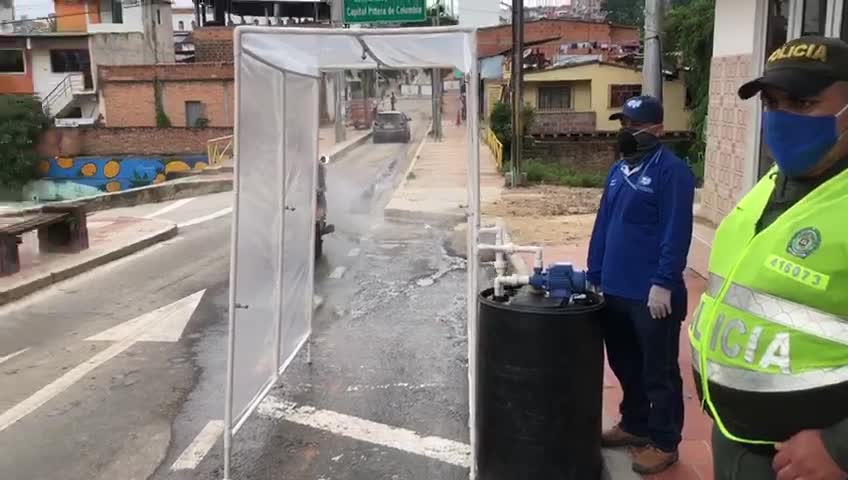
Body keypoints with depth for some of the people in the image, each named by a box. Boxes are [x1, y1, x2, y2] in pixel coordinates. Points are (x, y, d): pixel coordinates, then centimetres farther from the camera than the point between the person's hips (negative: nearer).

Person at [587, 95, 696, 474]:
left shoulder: (671, 170, -11)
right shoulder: (618, 170, 13)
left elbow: (676, 234, -17)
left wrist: (663, 284, -21)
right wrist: (594, 276, 12)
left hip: (651, 294, -8)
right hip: (615, 290, 8)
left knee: (659, 372, 6)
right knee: (624, 365, 20)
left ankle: (664, 443, 21)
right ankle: (633, 425, 37)